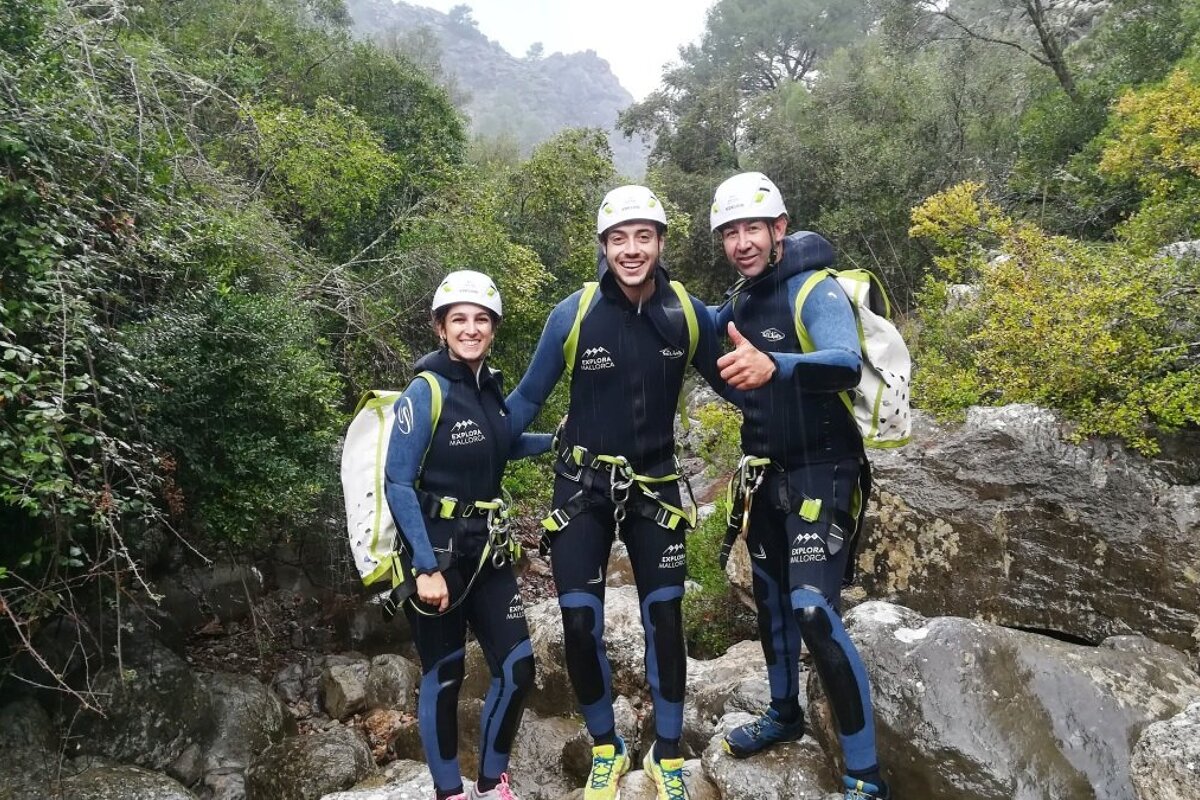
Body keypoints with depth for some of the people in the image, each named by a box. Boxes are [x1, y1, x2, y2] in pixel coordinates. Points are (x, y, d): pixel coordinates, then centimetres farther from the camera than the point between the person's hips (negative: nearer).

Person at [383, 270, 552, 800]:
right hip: (436, 551, -6)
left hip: (487, 548, 6)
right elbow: (397, 483, -16)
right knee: (444, 676, 6)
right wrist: (426, 568, -20)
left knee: (517, 668, 5)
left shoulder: (491, 386, 5)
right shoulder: (425, 391, -14)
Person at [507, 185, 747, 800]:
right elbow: (527, 398, -2)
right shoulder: (573, 314, -13)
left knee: (664, 621, 4)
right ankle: (606, 751, 26)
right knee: (580, 626, 1)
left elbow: (727, 383, 7)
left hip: (655, 484, 1)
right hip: (582, 486, -1)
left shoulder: (687, 313, -9)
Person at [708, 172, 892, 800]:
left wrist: (773, 366, -56)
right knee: (770, 598, 19)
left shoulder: (815, 290, -17)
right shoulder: (742, 297, 5)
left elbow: (847, 365, -37)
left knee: (814, 612, -16)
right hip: (765, 472, 8)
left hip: (820, 473, -8)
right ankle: (785, 714, 41)